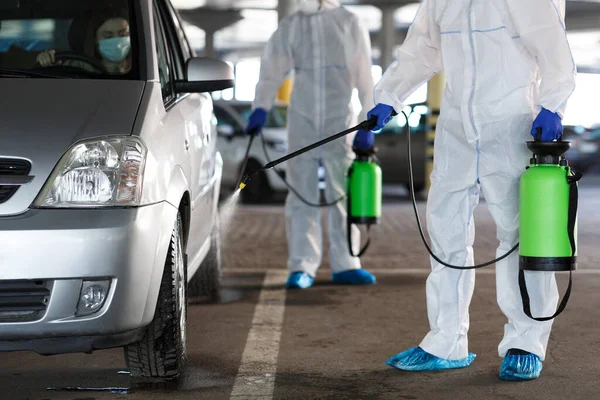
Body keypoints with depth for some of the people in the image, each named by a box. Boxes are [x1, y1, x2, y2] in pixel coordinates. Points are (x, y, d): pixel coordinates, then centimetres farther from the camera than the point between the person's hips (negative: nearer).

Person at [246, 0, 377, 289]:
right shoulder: (290, 27, 8)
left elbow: (364, 78, 3)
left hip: (339, 123, -1)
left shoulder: (350, 25, 4)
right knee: (302, 197, 0)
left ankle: (345, 265, 9)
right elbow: (272, 70, 3)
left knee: (343, 196, 2)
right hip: (302, 122, 1)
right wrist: (261, 107, -13)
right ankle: (302, 267, 3)